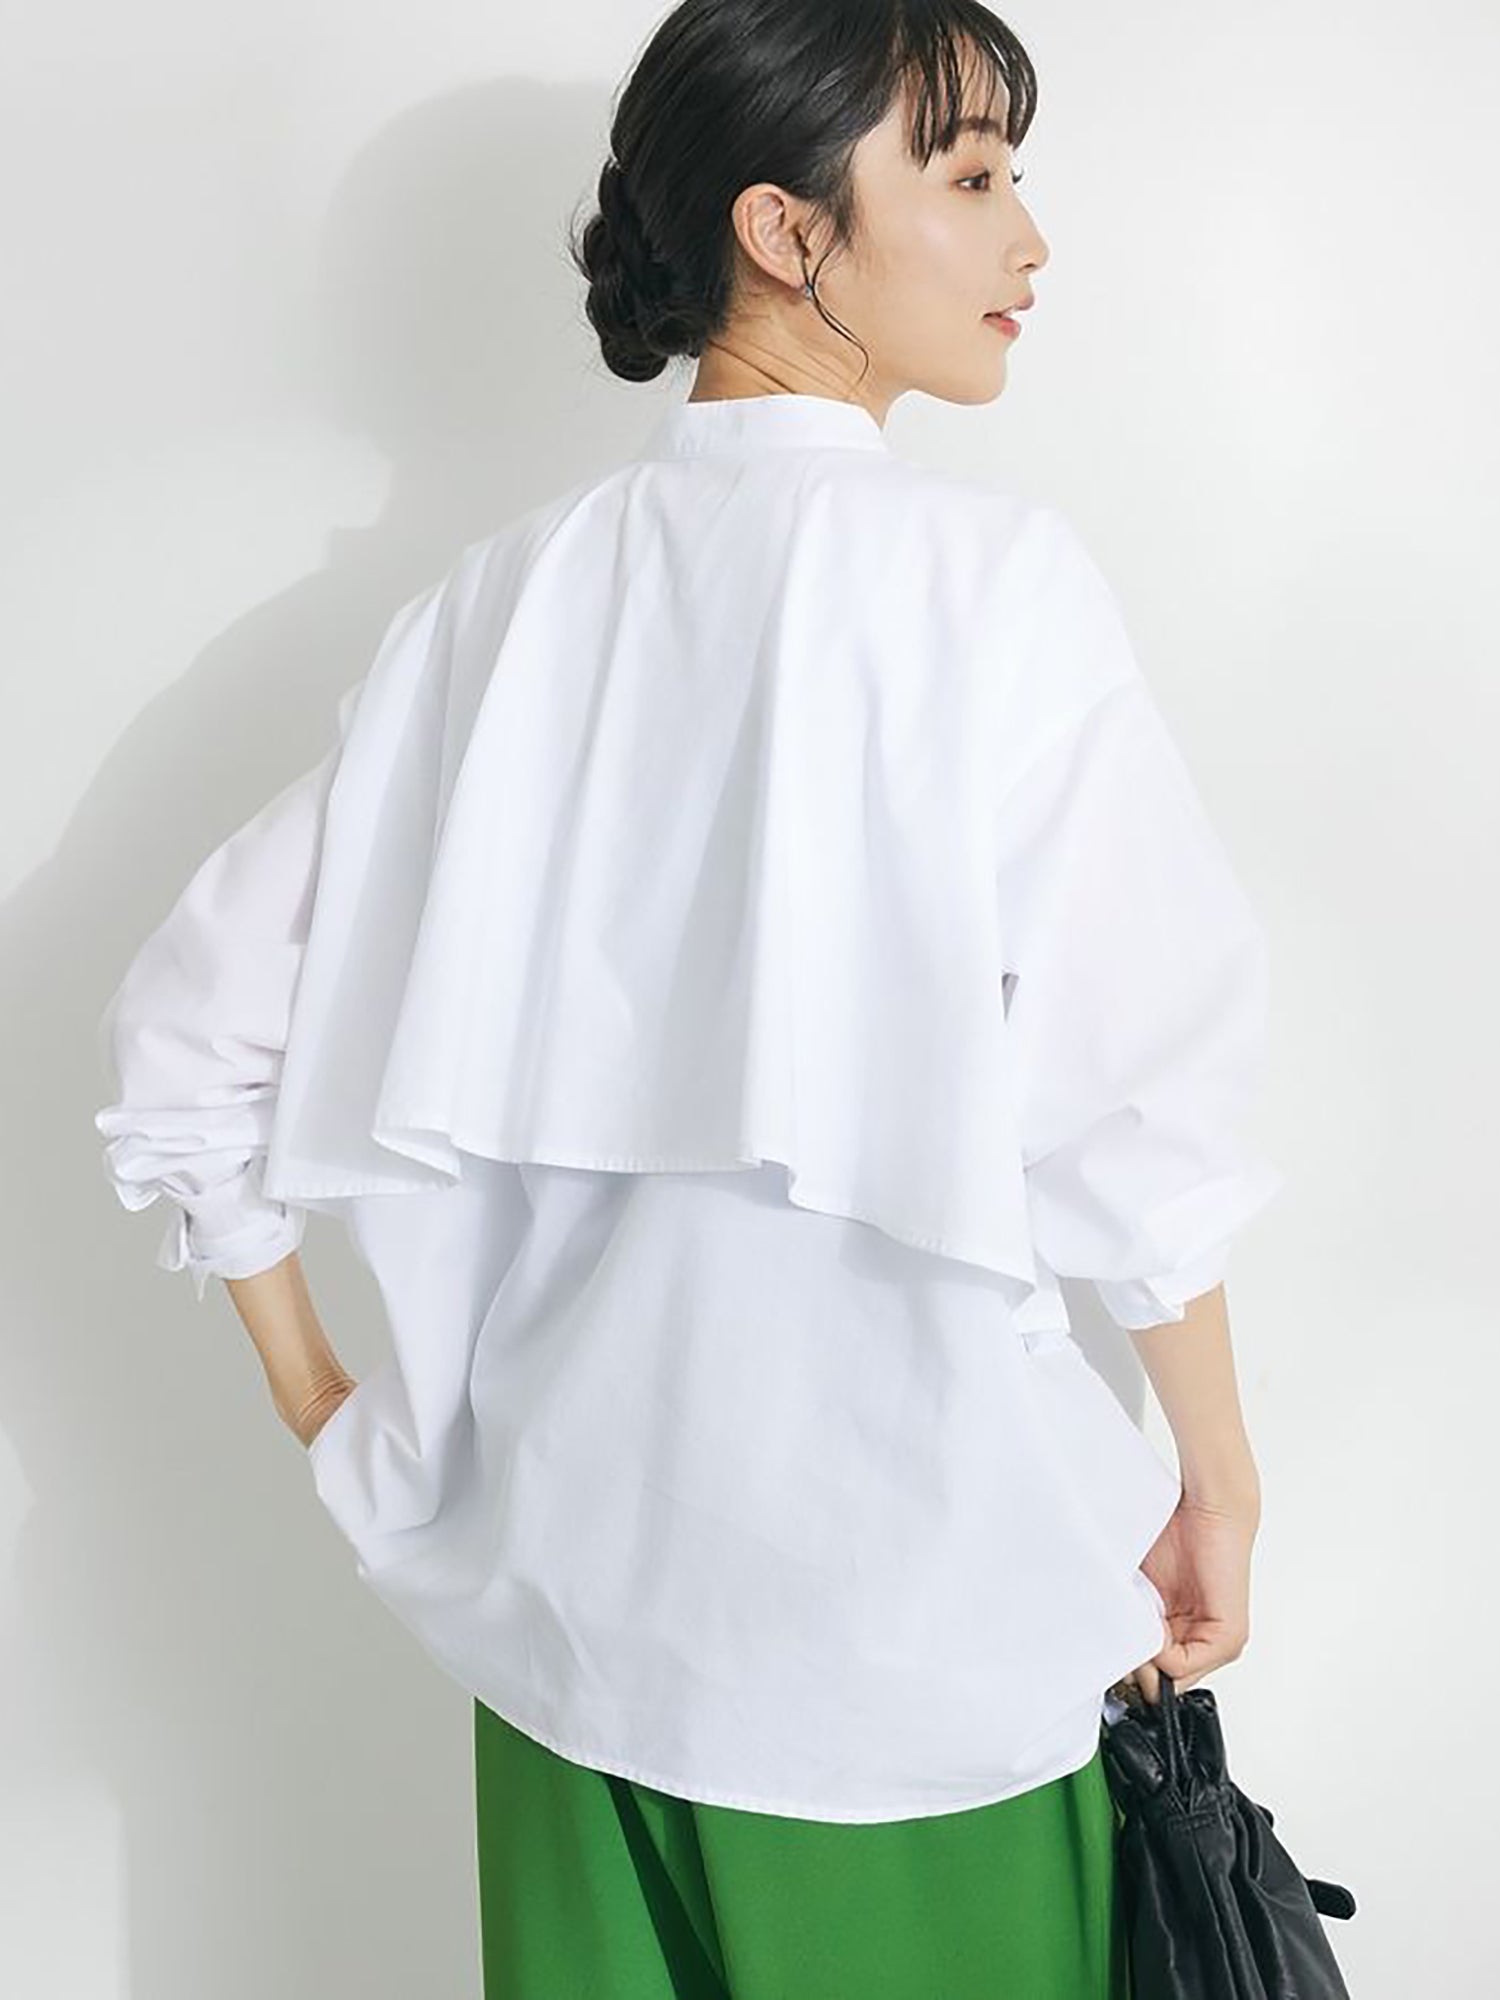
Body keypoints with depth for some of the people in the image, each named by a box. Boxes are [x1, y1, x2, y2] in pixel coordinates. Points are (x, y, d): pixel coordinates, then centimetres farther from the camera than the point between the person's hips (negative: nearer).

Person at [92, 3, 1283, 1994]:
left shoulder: (505, 598, 1)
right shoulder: (987, 573, -14)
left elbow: (187, 1028, 3)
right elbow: (1139, 1098, -15)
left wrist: (325, 1413, 11)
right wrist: (1218, 1475, 0)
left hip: (563, 1595, 5)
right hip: (909, 1617, -4)